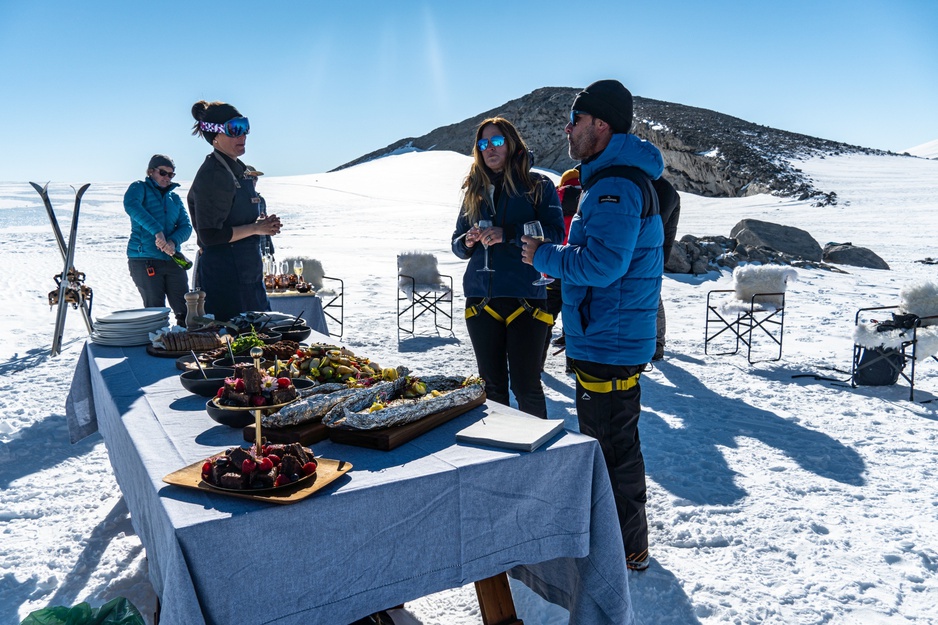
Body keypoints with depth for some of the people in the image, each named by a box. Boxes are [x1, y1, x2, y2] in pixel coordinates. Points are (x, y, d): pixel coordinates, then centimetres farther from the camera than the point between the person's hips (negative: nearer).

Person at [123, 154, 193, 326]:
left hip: (172, 259, 5)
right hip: (144, 260, -5)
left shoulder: (174, 198, 19)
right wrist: (157, 230, -29)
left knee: (185, 311, 0)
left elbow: (186, 226, 8)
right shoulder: (140, 187, 4)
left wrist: (174, 241, -15)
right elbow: (131, 205, -19)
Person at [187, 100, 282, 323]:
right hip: (224, 274, -10)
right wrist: (256, 228, -15)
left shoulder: (240, 170, 13)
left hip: (248, 272, 10)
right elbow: (209, 236, -21)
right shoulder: (213, 175, -15)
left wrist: (264, 225, 5)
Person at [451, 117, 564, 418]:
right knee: (491, 386, 13)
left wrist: (508, 234, -20)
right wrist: (467, 242, -6)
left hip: (524, 298, -4)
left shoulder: (539, 186, 1)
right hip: (481, 299, 4)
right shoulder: (475, 190, 15)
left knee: (525, 385, 0)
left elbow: (555, 233, -10)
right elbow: (457, 242, 18)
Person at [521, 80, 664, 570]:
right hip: (607, 339, 11)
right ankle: (618, 535, 39)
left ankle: (627, 549, 17)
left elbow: (601, 264, -27)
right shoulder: (614, 179, 16)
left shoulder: (615, 187, -19)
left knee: (612, 446, 1)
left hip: (609, 342, -11)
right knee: (605, 439, 22)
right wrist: (557, 258, 10)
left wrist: (543, 257, -14)